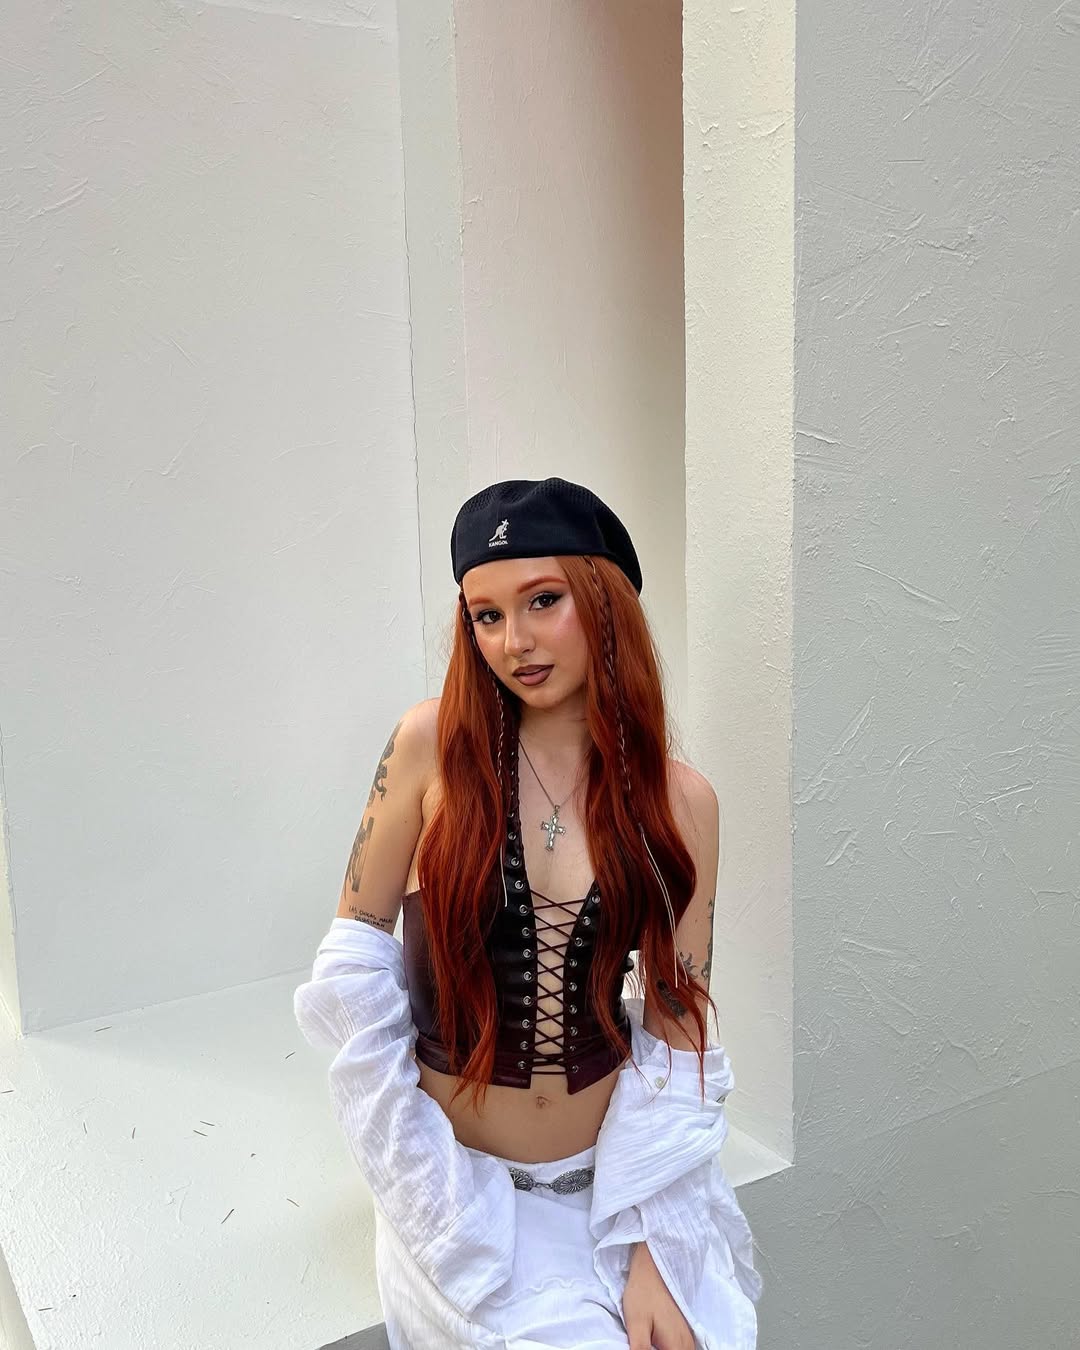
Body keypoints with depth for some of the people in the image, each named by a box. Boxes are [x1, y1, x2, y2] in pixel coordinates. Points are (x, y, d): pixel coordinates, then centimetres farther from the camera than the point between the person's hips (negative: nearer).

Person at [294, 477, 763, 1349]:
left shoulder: (680, 800, -6)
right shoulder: (434, 743, -11)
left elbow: (678, 1036, -4)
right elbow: (354, 966, -6)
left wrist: (652, 1249, -9)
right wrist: (425, 1186, -6)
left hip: (615, 1173, 2)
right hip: (460, 1177, -1)